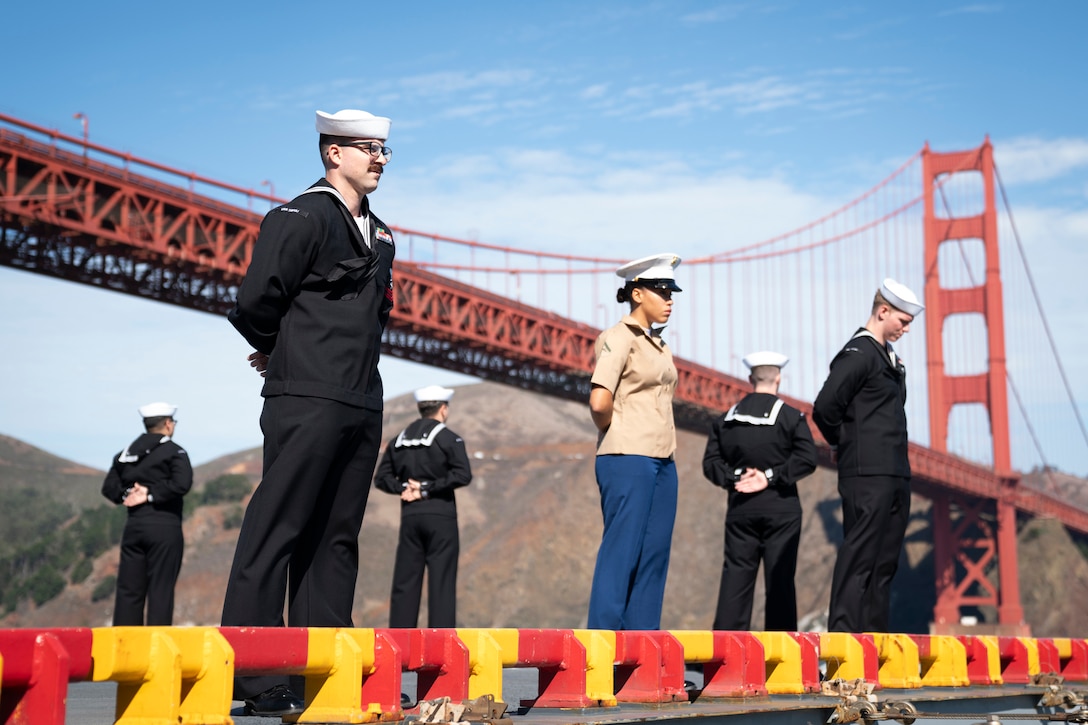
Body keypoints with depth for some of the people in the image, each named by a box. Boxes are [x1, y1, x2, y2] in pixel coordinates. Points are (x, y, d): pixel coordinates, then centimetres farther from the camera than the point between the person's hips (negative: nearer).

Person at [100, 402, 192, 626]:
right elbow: (181, 483, -18)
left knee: (128, 589, 7)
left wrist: (127, 494, -2)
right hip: (164, 526, -5)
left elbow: (109, 487, 10)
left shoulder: (126, 453, 14)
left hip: (133, 525, 5)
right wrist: (151, 494, -11)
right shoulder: (174, 451, -4)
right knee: (161, 589, -4)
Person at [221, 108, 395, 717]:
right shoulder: (304, 217, -5)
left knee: (336, 538, 9)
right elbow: (256, 301, -13)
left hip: (362, 407, 8)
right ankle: (255, 679, -6)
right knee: (277, 531, -7)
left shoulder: (379, 235, 20)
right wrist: (282, 350, 5)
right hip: (308, 400, -8)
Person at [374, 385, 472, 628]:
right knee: (441, 580, -4)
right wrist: (428, 488, -11)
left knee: (405, 580, 6)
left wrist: (402, 488, -1)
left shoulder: (399, 439, 13)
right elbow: (462, 475, -15)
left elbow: (382, 477, 11)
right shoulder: (447, 438, -3)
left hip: (410, 516, 5)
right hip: (440, 516, -4)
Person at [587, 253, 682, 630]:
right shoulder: (618, 338, -9)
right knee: (621, 554, -7)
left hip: (662, 461, 8)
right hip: (628, 460, -8)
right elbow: (599, 403, -20)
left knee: (654, 556, 7)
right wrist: (615, 437, -4)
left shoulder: (659, 345, 16)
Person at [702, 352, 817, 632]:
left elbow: (711, 463, 3)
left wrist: (734, 477, -6)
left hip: (740, 507, 3)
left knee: (736, 573, 3)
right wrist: (771, 476, -12)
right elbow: (807, 458, -13)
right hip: (780, 507, -3)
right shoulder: (791, 416, -2)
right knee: (779, 576, 1)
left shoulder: (727, 419, 9)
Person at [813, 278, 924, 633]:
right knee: (859, 557, -8)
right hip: (868, 474, -9)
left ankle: (875, 635, 16)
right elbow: (825, 407, -19)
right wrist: (844, 445, -4)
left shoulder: (889, 356, 18)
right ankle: (842, 634, -6)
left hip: (895, 475, 9)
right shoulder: (858, 354, -11)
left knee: (885, 561, 10)